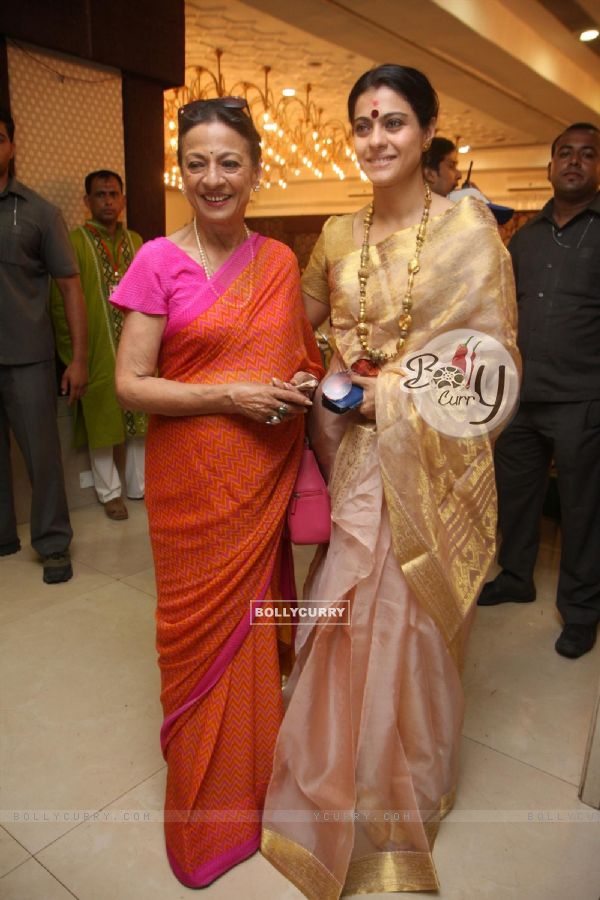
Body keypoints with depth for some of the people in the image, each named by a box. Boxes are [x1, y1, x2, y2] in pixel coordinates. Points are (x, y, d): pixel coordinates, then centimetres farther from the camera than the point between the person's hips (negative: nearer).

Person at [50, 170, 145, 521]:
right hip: (98, 351, -4)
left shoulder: (135, 240, 10)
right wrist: (74, 353, -10)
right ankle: (110, 491, 19)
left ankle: (139, 484, 25)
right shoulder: (75, 242, -5)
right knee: (102, 419, 5)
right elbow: (60, 303, -7)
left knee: (142, 417, 9)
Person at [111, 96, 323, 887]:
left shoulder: (280, 262, 6)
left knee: (258, 616, 14)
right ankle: (206, 799, 37)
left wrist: (307, 385, -3)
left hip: (266, 479, 3)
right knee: (203, 627, 10)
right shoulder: (160, 261, -5)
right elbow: (130, 384, -9)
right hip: (192, 483, -3)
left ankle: (258, 776, 42)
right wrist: (229, 395, -18)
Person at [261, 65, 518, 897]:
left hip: (433, 461, -3)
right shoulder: (340, 236, 8)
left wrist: (393, 397, -14)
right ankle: (347, 787, 39)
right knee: (351, 618, 11)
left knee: (415, 623, 9)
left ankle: (413, 785, 39)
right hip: (358, 457, 4)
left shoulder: (469, 226, -5)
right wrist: (330, 391, 2)